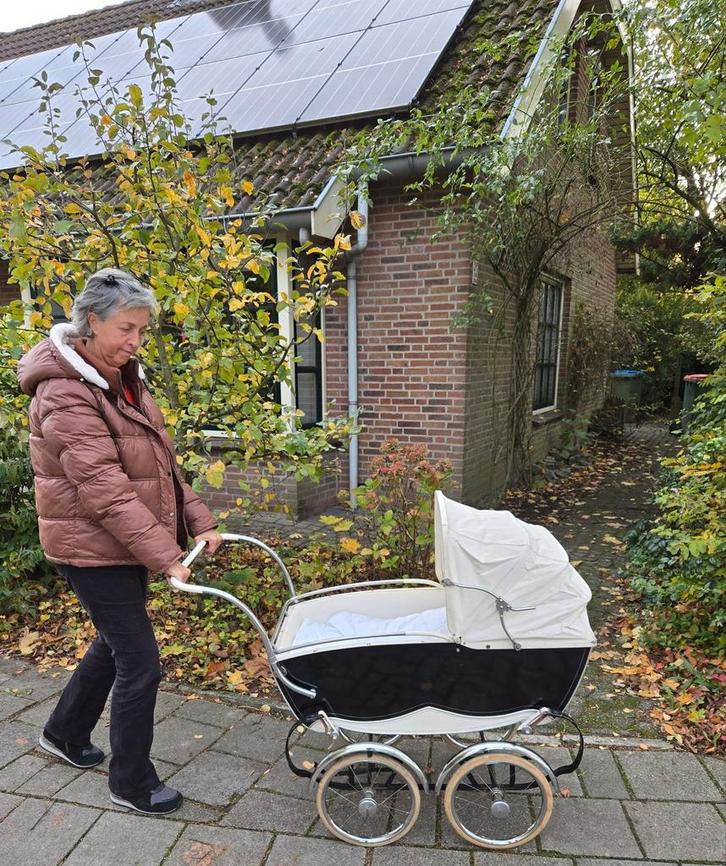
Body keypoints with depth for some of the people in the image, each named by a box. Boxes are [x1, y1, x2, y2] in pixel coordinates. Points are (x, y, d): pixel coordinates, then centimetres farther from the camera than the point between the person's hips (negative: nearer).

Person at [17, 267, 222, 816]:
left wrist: (199, 521, 0)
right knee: (140, 662, -1)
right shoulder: (66, 393, -20)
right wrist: (165, 556, -29)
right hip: (94, 548, -9)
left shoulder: (124, 379, 8)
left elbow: (160, 464, 8)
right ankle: (132, 783, 21)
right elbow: (104, 492, -27)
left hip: (126, 543, 9)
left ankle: (65, 734, 47)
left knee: (115, 642, 23)